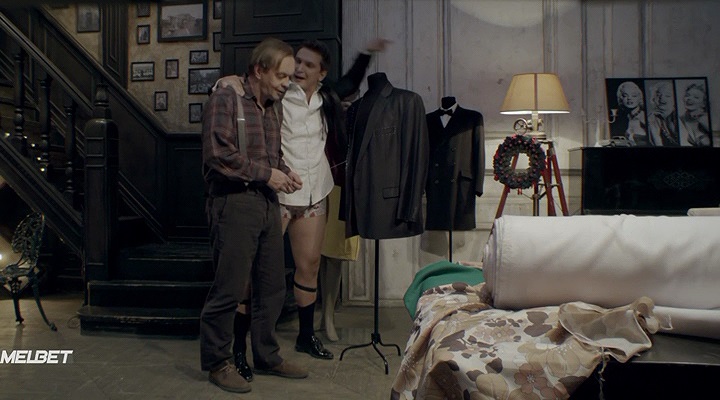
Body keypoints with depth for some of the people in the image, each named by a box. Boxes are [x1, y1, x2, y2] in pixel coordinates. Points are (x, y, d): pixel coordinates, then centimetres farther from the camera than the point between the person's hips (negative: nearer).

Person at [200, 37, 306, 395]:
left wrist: (285, 172, 4)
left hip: (268, 203, 8)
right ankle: (217, 363, 17)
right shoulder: (224, 100, -7)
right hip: (234, 202, -7)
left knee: (272, 287, 13)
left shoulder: (274, 107, 15)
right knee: (229, 289, -1)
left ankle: (266, 357, 28)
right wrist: (267, 174, -13)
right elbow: (219, 155, -17)